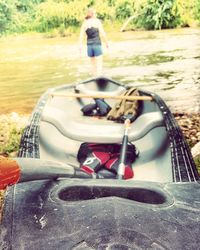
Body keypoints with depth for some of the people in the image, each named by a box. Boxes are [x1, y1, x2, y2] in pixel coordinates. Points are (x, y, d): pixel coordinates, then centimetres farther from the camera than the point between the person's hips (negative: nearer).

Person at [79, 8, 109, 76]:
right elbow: (102, 33, -7)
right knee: (99, 63, -3)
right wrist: (106, 42, 2)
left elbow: (81, 35, 1)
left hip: (89, 44, 5)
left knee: (93, 63, 17)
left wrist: (81, 45, 3)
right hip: (97, 44, -5)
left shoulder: (85, 23, 6)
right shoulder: (97, 21, -4)